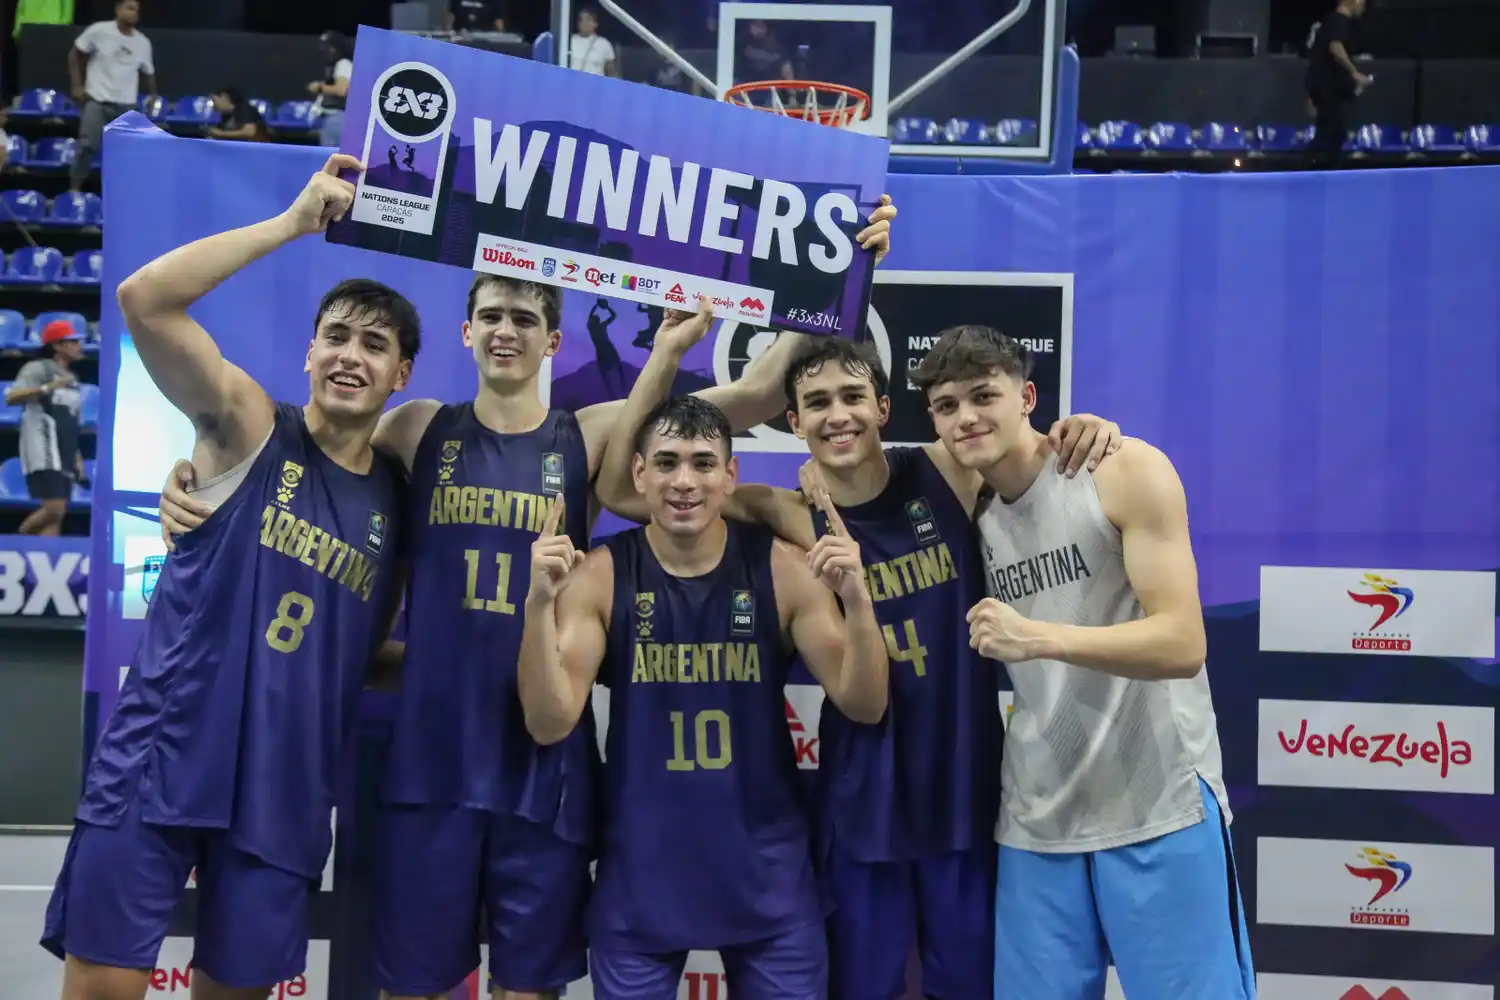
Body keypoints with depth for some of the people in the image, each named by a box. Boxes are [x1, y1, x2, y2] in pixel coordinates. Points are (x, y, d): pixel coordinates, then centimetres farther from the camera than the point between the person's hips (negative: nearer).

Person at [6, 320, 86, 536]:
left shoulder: (71, 379, 19)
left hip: (64, 456, 8)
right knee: (54, 509, -17)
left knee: (57, 514, 1)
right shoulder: (37, 369, -3)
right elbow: (11, 397, -19)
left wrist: (77, 456, 19)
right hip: (44, 453, -8)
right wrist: (47, 388, -30)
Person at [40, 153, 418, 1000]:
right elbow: (145, 299, -18)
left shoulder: (398, 496, 9)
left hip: (284, 794, 4)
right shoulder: (247, 426, -2)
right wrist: (292, 224, -16)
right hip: (158, 762, -3)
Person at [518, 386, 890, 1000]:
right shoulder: (600, 575, -7)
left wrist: (856, 602, -25)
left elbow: (864, 706, -8)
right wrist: (540, 602, -26)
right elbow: (550, 724, -12)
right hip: (639, 869, 0)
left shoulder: (783, 568, -6)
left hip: (767, 867, 1)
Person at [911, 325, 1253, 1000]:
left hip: (1159, 811, -4)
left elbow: (1182, 643, -15)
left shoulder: (1126, 473, -8)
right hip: (1035, 824, 5)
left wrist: (1040, 637, -30)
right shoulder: (970, 514, 8)